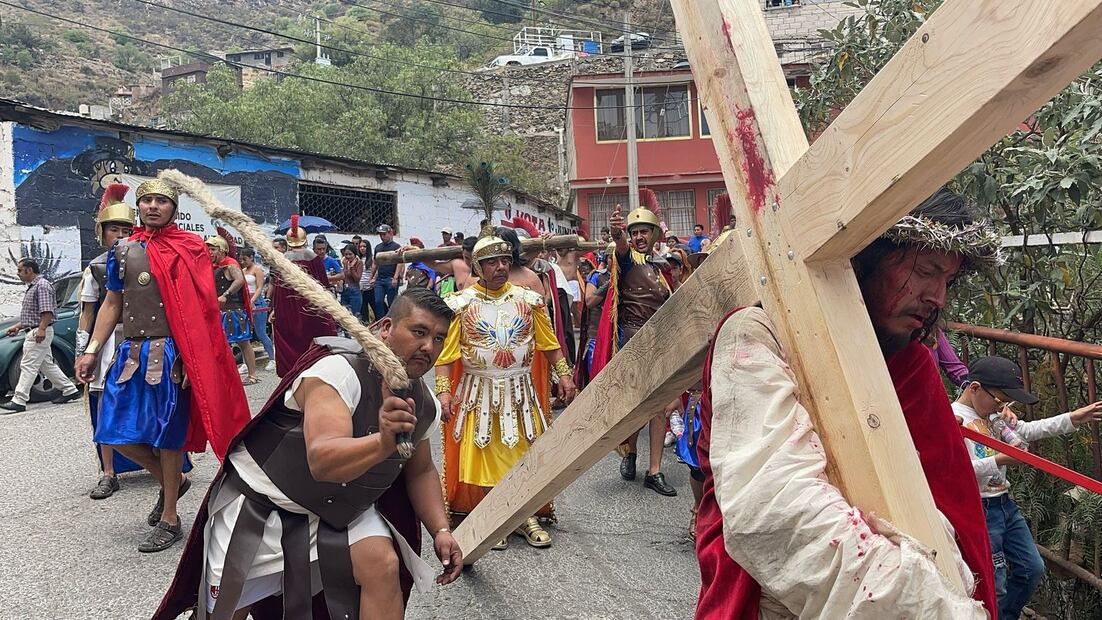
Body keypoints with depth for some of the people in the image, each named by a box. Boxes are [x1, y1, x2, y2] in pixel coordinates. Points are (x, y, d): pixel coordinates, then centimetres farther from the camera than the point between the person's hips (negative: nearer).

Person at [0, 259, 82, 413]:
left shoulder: (42, 285, -12)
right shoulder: (32, 287, 21)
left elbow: (47, 311, -21)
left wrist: (41, 329, -27)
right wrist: (18, 326, 19)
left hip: (40, 333, -10)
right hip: (35, 332, 10)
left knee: (28, 366, -10)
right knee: (47, 365, 12)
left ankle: (19, 401, -10)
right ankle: (70, 390, 17)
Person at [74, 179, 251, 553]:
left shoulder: (189, 249, -1)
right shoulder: (122, 251, 11)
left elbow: (202, 308, -4)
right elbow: (112, 304, 15)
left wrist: (191, 360, -11)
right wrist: (92, 351, 7)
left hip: (171, 353, -5)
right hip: (131, 352, 5)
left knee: (168, 436, 1)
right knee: (116, 432, 3)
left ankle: (169, 520, 15)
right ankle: (172, 481, 28)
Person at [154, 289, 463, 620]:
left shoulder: (424, 404, -7)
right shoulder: (338, 371, -30)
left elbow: (421, 471, 8)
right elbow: (323, 462, -43)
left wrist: (440, 529, -7)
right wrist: (384, 443, -61)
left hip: (339, 510, 5)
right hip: (260, 502, -5)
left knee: (385, 565, -20)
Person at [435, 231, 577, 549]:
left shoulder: (527, 299, 3)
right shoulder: (462, 304, -4)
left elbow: (549, 343, 6)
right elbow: (445, 352, -8)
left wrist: (564, 375, 0)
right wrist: (443, 390, -16)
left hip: (520, 390, 2)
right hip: (480, 392, -2)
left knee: (526, 455, 6)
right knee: (485, 456, 5)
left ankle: (527, 517, 21)